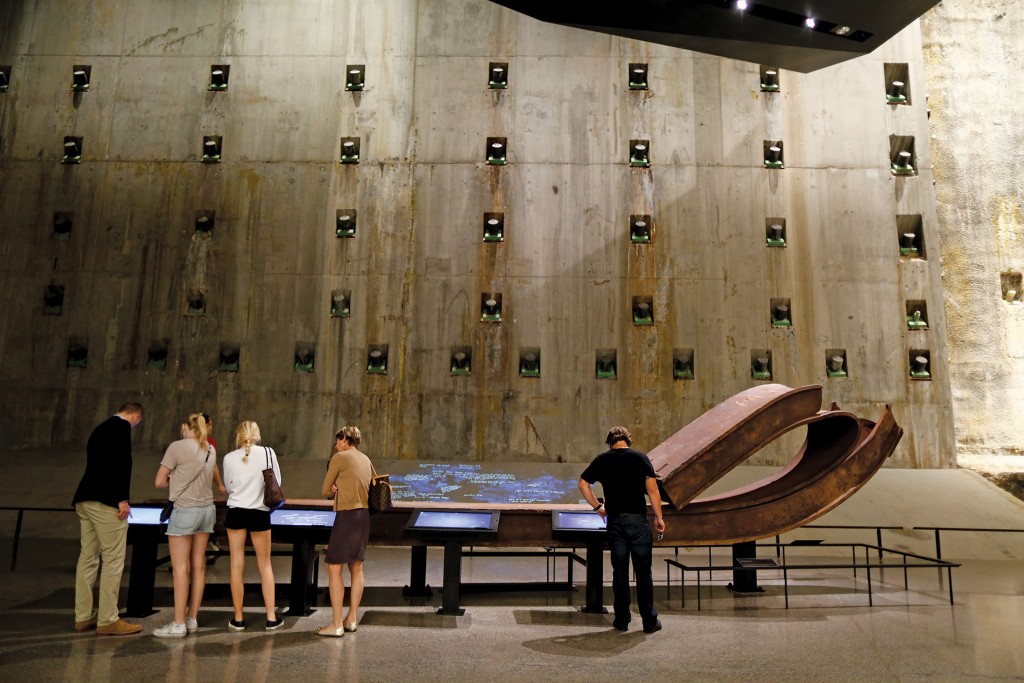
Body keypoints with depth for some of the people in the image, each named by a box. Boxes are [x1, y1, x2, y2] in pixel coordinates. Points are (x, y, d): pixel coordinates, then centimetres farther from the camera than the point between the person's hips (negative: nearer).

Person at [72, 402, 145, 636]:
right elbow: (122, 461, -18)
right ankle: (107, 620, 0)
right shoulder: (122, 426, -7)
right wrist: (123, 498, -18)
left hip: (85, 499, 10)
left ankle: (83, 616, 20)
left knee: (88, 557, 13)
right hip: (106, 501, -10)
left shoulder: (100, 428, 21)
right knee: (113, 560, -4)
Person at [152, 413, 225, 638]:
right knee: (198, 566, 11)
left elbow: (159, 482, -7)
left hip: (185, 511, -6)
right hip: (207, 509, 6)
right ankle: (192, 619, 19)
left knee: (181, 568, 0)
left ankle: (178, 624, 5)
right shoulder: (210, 449, 6)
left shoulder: (177, 447, -11)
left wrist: (175, 481, 11)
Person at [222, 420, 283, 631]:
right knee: (265, 564, 9)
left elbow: (228, 487, 10)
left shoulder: (229, 458, -2)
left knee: (237, 564, 8)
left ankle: (238, 619, 15)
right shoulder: (268, 453, -6)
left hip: (236, 512, 1)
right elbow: (277, 483, 0)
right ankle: (271, 618, 13)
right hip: (259, 513, -1)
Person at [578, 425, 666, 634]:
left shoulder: (602, 460, 5)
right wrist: (659, 517, -2)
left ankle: (622, 621, 16)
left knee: (619, 571, 10)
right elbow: (652, 489, -8)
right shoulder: (640, 457, -2)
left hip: (615, 521, 2)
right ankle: (649, 621, 13)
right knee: (643, 572, 6)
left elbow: (583, 485, 7)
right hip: (638, 520, -2)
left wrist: (598, 507, 15)